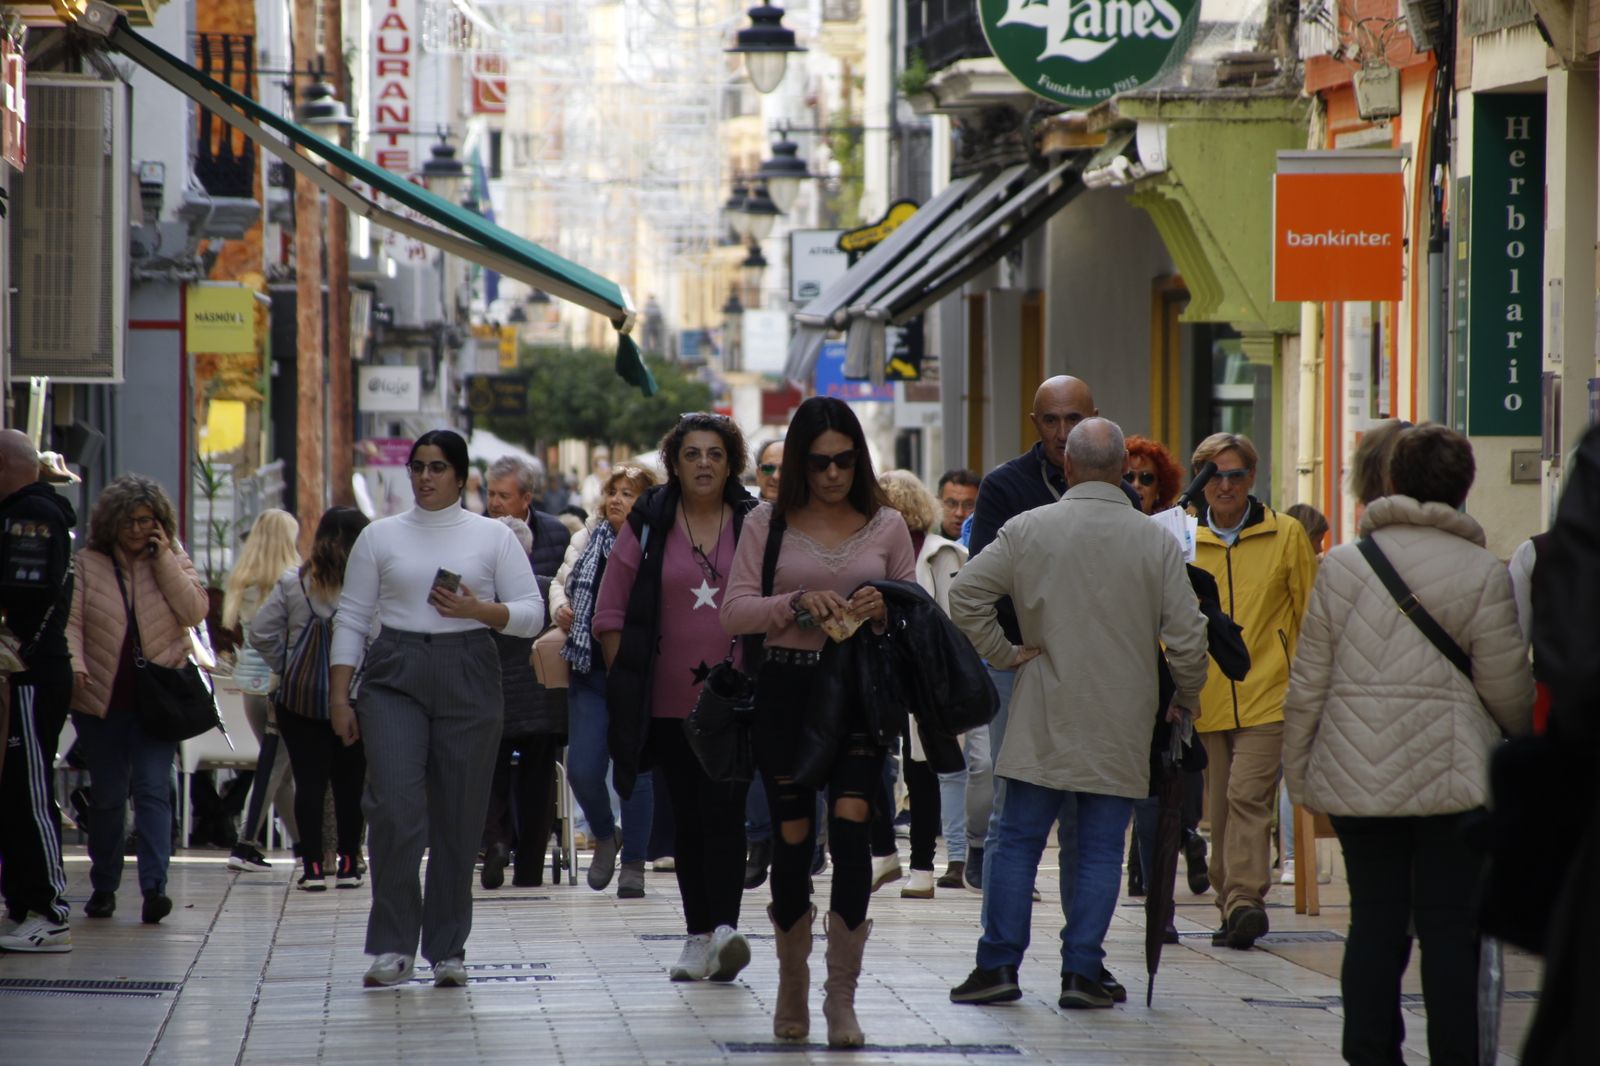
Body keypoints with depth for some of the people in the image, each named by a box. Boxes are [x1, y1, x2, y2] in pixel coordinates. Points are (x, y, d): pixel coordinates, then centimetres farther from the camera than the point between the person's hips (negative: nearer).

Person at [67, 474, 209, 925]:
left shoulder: (174, 561, 7)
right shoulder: (88, 564, 3)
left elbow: (195, 612, -7)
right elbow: (71, 620, -2)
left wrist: (164, 561, -11)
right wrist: (74, 665, -19)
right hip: (102, 700, 1)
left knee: (153, 790, -12)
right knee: (106, 796, 7)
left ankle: (154, 886, -19)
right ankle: (103, 887, 20)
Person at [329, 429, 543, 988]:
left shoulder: (492, 537, 8)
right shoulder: (381, 536, 10)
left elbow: (532, 613, 6)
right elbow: (351, 619, 10)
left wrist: (478, 609, -12)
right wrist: (339, 696, 2)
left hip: (469, 677, 0)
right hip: (395, 676, 0)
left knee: (460, 817, 2)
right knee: (393, 806, -15)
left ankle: (448, 949, 11)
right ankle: (392, 946, -8)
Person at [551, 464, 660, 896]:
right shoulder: (586, 541, 11)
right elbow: (560, 582, 25)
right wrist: (560, 607, 5)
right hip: (591, 670, 4)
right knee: (582, 769, -1)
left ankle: (633, 862, 12)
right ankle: (604, 837, 26)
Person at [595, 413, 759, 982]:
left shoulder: (754, 525, 3)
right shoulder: (648, 525, 4)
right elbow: (610, 613, 7)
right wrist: (627, 681, 2)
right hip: (670, 703, 2)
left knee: (724, 811, -14)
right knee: (689, 819, 7)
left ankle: (725, 928, -22)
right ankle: (699, 936, 14)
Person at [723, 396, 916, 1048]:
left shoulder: (886, 525, 7)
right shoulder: (769, 524, 5)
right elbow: (733, 612, -1)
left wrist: (884, 612, -11)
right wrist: (798, 605, -17)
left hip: (861, 689, 0)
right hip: (786, 689, 0)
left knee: (851, 827, -16)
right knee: (792, 839, 4)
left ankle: (842, 997, -10)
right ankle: (792, 988, 24)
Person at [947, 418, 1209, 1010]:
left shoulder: (1029, 529, -3)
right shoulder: (1156, 540, -4)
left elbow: (965, 593, -6)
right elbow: (1186, 634, -4)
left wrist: (1003, 651, 4)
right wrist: (1186, 699, 11)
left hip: (1042, 720, 0)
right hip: (1121, 728, 0)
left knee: (1019, 842, 7)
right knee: (1101, 850, 5)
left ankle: (999, 965, 5)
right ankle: (1082, 971, 2)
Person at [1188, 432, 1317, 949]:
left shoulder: (1286, 536, 3)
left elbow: (1311, 616, 8)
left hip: (1268, 695, -3)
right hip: (1205, 699, 3)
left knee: (1248, 794, -16)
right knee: (1220, 805, 7)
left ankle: (1244, 900, -19)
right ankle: (1234, 904, 18)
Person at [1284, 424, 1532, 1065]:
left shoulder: (1340, 566, 2)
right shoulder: (1482, 574, -6)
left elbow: (1307, 686, 4)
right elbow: (1507, 688, -4)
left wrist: (1299, 772, 13)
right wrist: (1525, 745, 17)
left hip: (1356, 776, 3)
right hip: (1453, 775, -3)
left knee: (1374, 922, 9)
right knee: (1450, 928, 2)